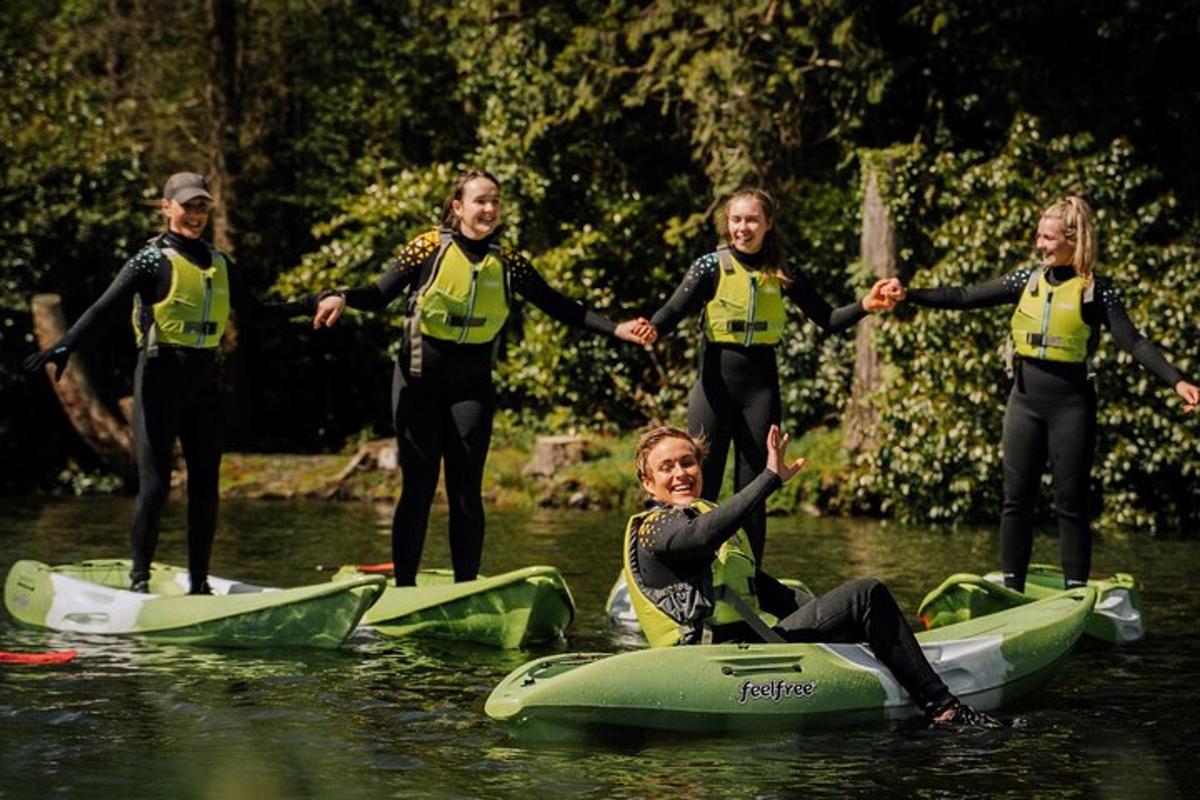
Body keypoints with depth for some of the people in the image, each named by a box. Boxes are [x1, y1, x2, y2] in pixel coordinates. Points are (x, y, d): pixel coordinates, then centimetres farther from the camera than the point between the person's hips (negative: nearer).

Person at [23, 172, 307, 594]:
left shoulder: (219, 263, 13)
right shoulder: (153, 260, -6)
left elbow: (253, 312, 22)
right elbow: (103, 308, -14)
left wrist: (309, 306, 13)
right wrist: (64, 348, -28)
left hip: (204, 379, 6)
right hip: (160, 375, -6)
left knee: (205, 482, 6)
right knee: (156, 482, -8)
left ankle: (199, 582, 13)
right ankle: (139, 579, -1)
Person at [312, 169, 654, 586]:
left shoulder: (508, 262, 1)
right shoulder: (429, 248, -7)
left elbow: (559, 306, 5)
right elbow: (380, 294, -8)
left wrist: (615, 329, -4)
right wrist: (341, 298, -29)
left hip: (472, 386, 2)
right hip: (420, 380, -2)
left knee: (466, 489, 0)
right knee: (419, 486, -4)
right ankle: (403, 587, 2)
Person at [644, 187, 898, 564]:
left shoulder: (782, 274, 5)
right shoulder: (711, 267, -3)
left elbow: (827, 319, 6)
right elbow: (673, 311, -16)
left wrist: (864, 306, -12)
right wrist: (650, 330, -38)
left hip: (761, 388, 2)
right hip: (716, 382, -2)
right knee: (702, 487, -4)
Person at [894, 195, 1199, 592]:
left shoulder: (1096, 290, -5)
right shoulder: (1028, 280, 6)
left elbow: (1132, 342, -10)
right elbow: (965, 298, 7)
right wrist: (909, 295, -1)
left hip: (1071, 403, -4)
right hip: (1025, 400, 4)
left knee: (1071, 503, 1)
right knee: (1016, 499, 6)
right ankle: (1011, 589, 13)